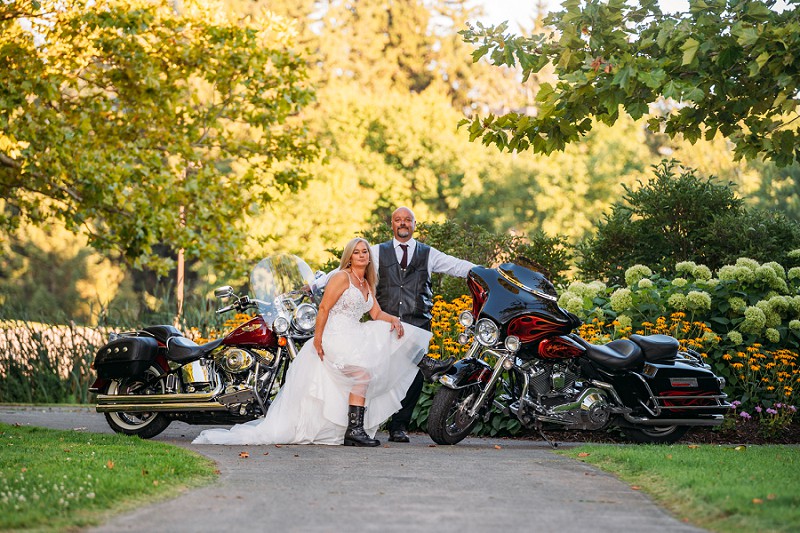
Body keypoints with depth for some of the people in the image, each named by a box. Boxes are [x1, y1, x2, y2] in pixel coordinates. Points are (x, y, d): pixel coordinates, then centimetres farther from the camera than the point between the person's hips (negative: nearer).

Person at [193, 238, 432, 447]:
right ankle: (354, 429, -25)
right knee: (363, 371, -25)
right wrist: (317, 339, -19)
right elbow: (324, 308, -12)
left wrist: (394, 319, -8)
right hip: (335, 337, -9)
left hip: (354, 337, 9)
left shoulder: (367, 285, 20)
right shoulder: (342, 277, -6)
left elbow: (377, 313, 14)